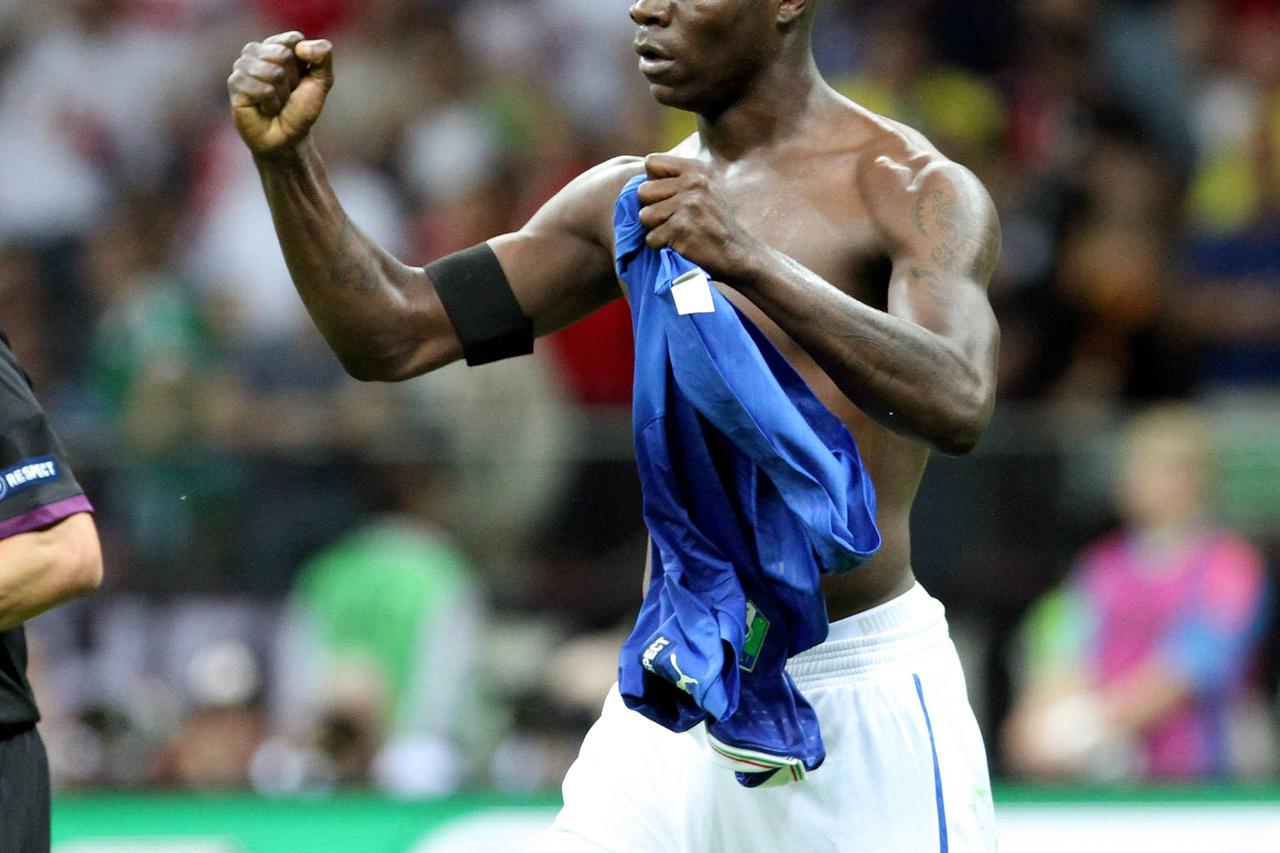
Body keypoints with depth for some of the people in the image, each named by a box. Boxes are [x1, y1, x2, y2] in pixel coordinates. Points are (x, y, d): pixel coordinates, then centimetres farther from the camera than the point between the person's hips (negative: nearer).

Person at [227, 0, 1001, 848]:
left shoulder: (915, 191, -8)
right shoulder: (627, 201, 11)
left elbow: (958, 406, -26)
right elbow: (392, 335, 11)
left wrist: (753, 264, -37)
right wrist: (284, 156, -3)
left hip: (860, 703, -5)